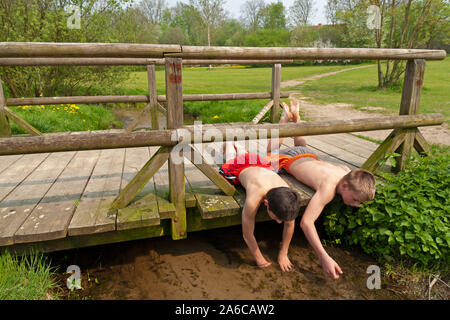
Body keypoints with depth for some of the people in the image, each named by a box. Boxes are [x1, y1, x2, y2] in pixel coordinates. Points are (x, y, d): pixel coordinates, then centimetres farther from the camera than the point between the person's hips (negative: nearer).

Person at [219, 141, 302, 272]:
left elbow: (289, 225, -22)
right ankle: (229, 144, 63)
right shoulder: (253, 201, -52)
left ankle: (237, 146, 68)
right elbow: (247, 235, -36)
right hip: (239, 169, -3)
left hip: (262, 166, 3)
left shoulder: (288, 194, -42)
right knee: (231, 160, 35)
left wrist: (283, 254, -16)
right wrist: (259, 259, -26)